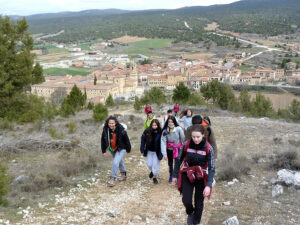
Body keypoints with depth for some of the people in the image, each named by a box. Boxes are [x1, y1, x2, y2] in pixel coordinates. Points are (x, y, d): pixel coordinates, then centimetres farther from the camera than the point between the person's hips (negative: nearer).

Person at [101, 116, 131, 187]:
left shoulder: (121, 130, -26)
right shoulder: (105, 130, -17)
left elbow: (126, 140, -12)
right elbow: (103, 140, -4)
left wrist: (128, 149, -2)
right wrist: (104, 151, -3)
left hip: (121, 149, -5)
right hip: (112, 149, 5)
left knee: (115, 163, -18)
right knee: (119, 161, 23)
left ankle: (112, 179, -6)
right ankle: (123, 174, 44)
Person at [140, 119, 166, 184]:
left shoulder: (160, 132, -20)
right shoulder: (147, 131, -12)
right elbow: (143, 140, -2)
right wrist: (142, 150, -3)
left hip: (157, 151, -3)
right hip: (149, 151, 3)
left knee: (156, 164, 1)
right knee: (149, 164, 10)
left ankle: (155, 177, 23)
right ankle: (152, 171, 43)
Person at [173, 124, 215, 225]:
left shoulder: (208, 148, -18)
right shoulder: (187, 144, -14)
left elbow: (211, 168, -17)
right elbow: (179, 160, 1)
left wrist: (208, 185, -25)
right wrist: (175, 175, 6)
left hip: (201, 177, -1)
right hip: (187, 175, 1)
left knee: (199, 203, 9)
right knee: (186, 200, -7)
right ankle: (190, 213, 28)